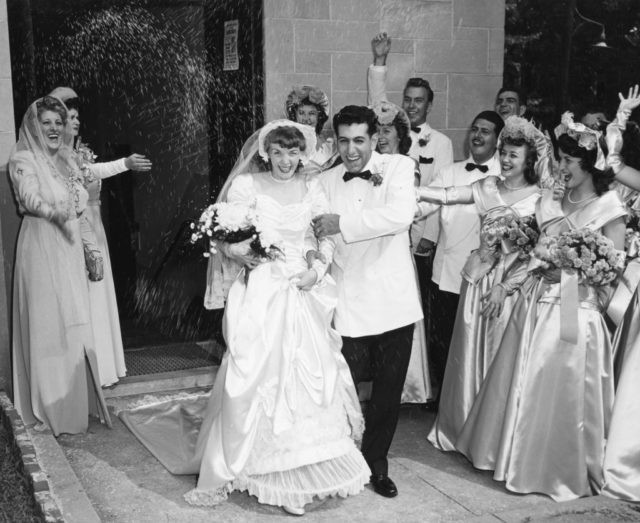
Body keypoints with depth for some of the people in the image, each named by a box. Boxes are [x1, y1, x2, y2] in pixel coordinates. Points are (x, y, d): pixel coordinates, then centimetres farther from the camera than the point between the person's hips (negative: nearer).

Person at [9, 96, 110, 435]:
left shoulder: (66, 161, 16)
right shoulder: (24, 160, -5)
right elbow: (30, 197, -23)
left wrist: (92, 249, 15)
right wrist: (54, 212, -43)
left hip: (70, 250, 7)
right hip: (42, 251, -7)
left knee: (73, 324, 10)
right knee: (49, 323, -4)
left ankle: (75, 400, 20)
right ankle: (51, 406, 6)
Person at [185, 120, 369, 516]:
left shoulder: (313, 187, 7)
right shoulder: (246, 185, -1)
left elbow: (328, 236, 8)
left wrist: (318, 268, -9)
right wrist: (237, 253, -21)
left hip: (305, 295, 3)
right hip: (261, 295, -2)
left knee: (310, 378, 3)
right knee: (257, 380, -1)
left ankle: (304, 472, 20)